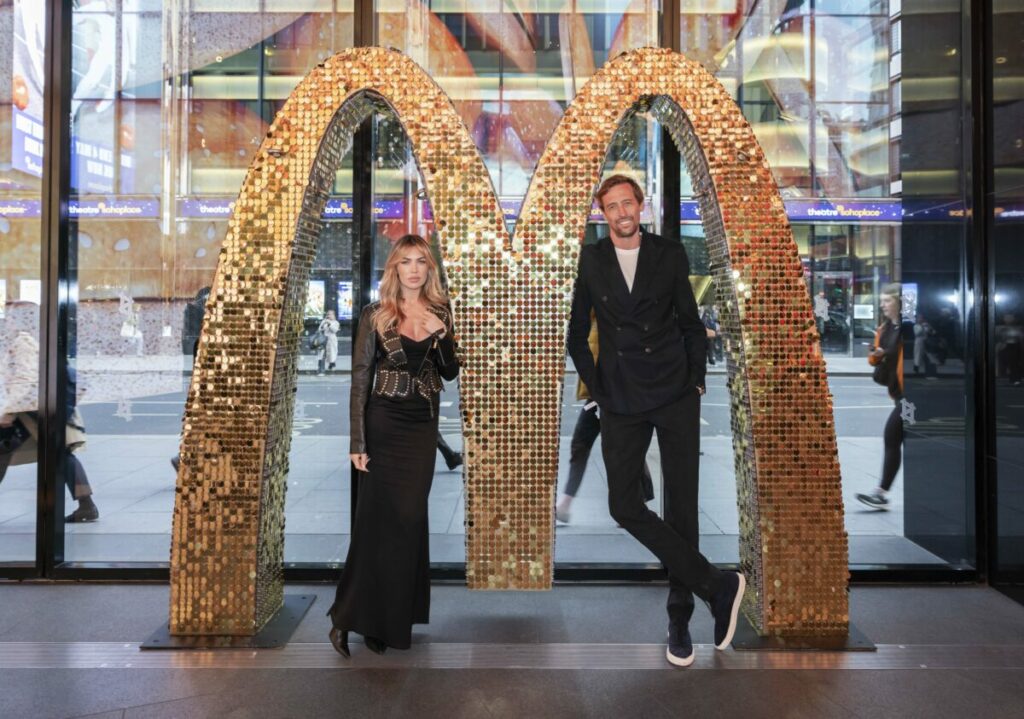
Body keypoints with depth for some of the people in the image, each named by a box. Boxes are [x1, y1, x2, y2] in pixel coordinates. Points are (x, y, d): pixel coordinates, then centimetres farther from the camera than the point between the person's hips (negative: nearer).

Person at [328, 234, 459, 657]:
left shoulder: (439, 314, 7)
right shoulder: (376, 316, -5)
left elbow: (450, 373, 9)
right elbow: (360, 379, -6)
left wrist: (442, 337, -10)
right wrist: (358, 442, -11)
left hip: (424, 426, 4)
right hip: (385, 424, -4)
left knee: (409, 518, 9)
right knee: (383, 520, 0)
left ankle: (396, 617, 23)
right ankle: (351, 618, 15)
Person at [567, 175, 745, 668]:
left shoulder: (670, 254, 5)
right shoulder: (590, 261, 5)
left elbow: (691, 323, 10)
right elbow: (577, 335, 9)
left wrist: (696, 381, 3)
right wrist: (596, 388, 3)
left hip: (676, 397, 0)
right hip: (621, 401, 1)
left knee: (681, 505, 3)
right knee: (624, 505, -7)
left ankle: (679, 618, 18)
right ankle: (718, 585, 5)